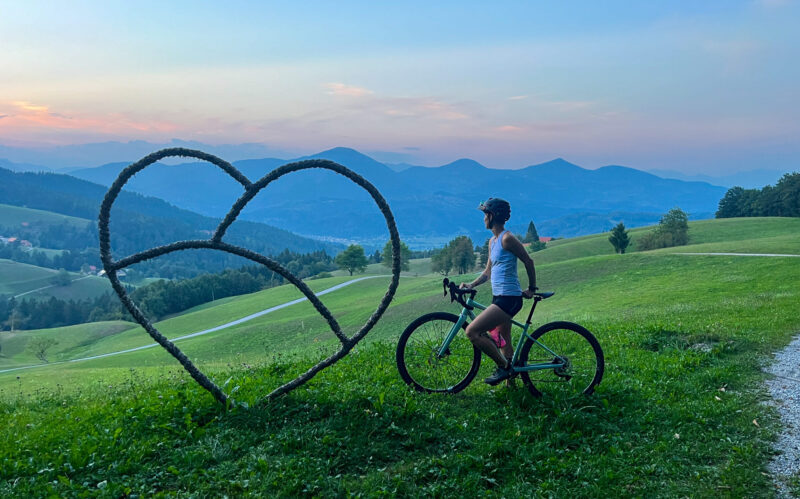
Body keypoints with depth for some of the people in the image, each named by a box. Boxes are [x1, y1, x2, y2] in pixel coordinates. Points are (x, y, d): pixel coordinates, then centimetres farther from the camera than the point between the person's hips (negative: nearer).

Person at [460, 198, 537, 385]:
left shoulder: (507, 238, -13)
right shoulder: (492, 241, 16)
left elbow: (528, 261, -9)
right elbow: (488, 272, 19)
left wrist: (531, 289, -2)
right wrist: (471, 284, 4)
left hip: (508, 298, -10)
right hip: (500, 298, 10)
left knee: (472, 331, -15)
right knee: (504, 343, 15)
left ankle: (504, 366, -3)